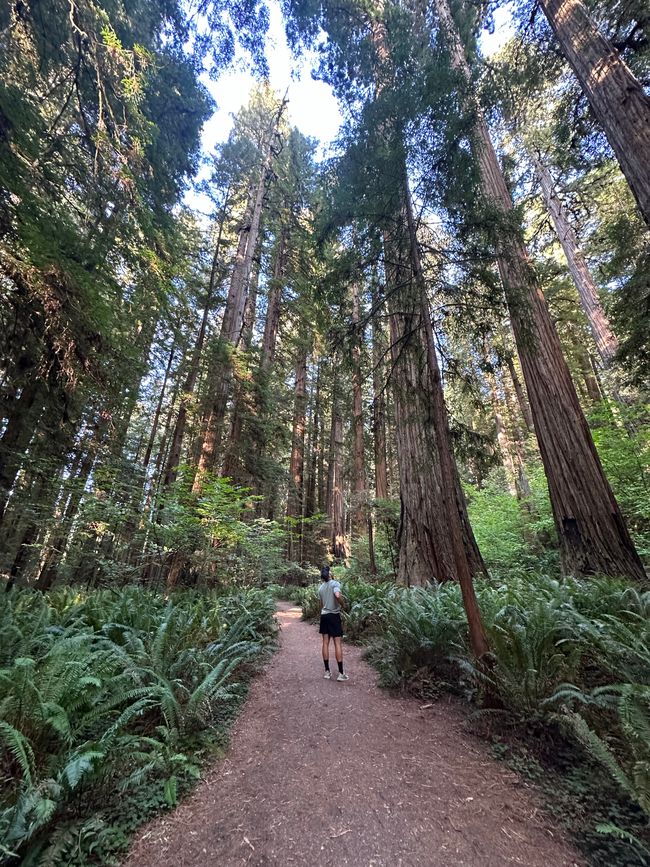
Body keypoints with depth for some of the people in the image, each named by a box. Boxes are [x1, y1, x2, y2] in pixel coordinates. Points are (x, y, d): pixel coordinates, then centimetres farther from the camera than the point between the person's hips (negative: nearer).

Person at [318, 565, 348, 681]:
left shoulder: (320, 588, 7)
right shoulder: (335, 583, -11)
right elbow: (337, 596, -29)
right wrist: (342, 603, -11)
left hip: (324, 615, 5)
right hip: (334, 615, -5)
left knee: (325, 643, 10)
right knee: (338, 644, 0)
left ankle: (327, 672, 16)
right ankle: (341, 673, 4)